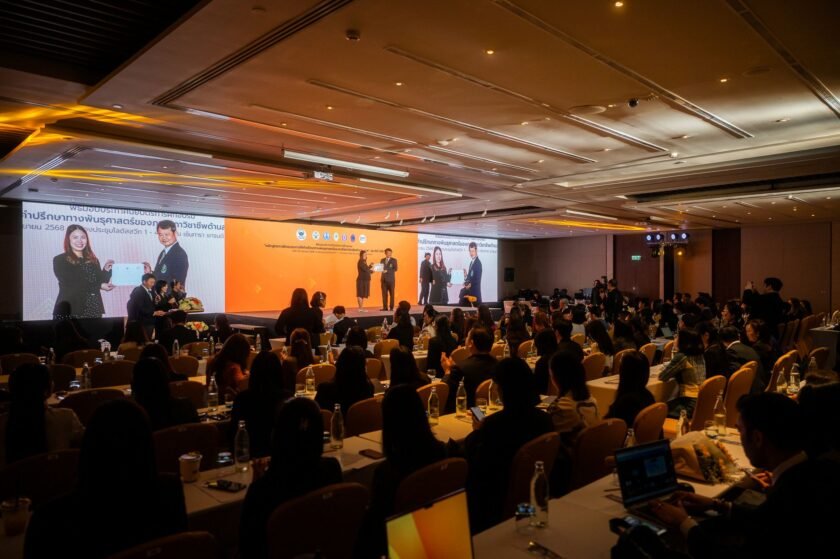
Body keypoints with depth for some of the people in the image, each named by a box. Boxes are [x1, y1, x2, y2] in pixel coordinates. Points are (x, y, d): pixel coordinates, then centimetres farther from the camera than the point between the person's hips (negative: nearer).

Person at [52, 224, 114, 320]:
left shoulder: (93, 260, 13)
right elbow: (70, 284, -10)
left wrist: (106, 271, -4)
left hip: (93, 311, 4)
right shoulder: (60, 260, 0)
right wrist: (99, 286, -13)